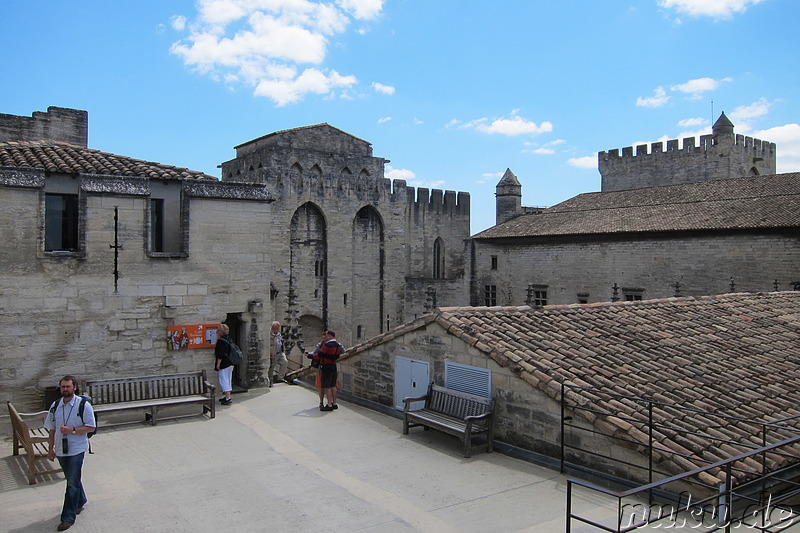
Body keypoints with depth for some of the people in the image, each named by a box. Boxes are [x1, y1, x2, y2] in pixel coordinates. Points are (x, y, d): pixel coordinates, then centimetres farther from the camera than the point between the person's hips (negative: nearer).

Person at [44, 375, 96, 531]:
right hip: (60, 450, 5)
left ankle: (68, 517, 3)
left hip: (76, 449, -5)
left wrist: (72, 430, -22)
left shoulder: (83, 404, -11)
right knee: (72, 480, 20)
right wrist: (50, 449, 9)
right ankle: (80, 502, 42)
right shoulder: (55, 406, 4)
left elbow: (91, 427, -11)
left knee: (72, 483, -5)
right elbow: (51, 429, 11)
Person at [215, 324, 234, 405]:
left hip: (223, 364, -9)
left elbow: (220, 354, -21)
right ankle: (228, 396, 25)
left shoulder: (220, 341, -17)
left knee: (224, 381, -4)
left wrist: (218, 364, -16)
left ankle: (228, 398, -7)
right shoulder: (229, 339, 11)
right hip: (230, 364, 9)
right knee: (228, 380, 17)